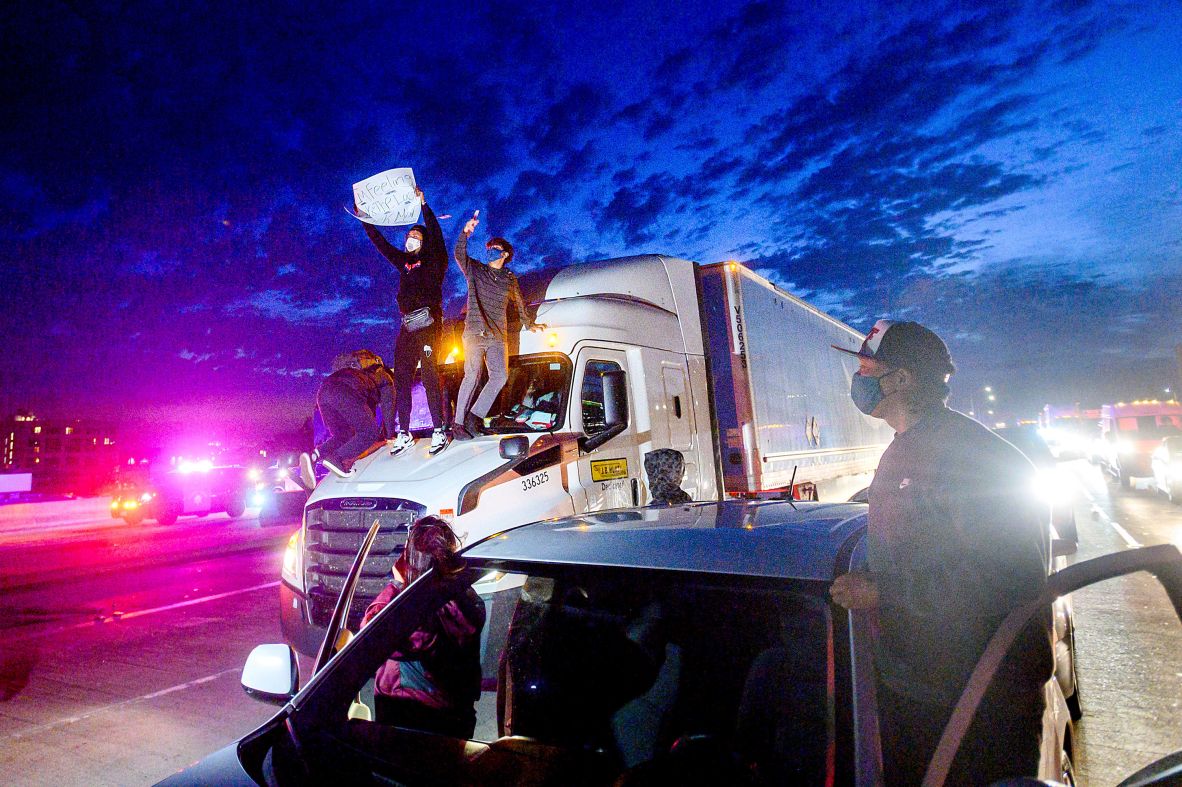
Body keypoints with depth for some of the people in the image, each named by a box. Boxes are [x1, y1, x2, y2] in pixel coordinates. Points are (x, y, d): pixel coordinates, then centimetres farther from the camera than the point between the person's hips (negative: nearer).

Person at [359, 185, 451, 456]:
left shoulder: (434, 259, 6)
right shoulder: (404, 262, 23)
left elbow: (436, 235, -9)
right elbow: (380, 243, 28)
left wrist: (423, 204, -14)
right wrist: (365, 220, 26)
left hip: (428, 323, -7)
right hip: (408, 325, 7)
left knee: (429, 374, -13)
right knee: (401, 377, 2)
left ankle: (439, 430, -11)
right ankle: (403, 434, 5)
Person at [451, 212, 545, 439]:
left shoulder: (510, 280, 20)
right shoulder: (475, 270, 13)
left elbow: (518, 304, 33)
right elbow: (459, 254, -4)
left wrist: (529, 324, 39)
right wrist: (465, 233, -19)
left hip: (498, 336, 3)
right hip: (474, 333, -3)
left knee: (500, 375, -13)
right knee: (472, 375, -14)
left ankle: (475, 416, -3)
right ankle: (459, 422, -10)